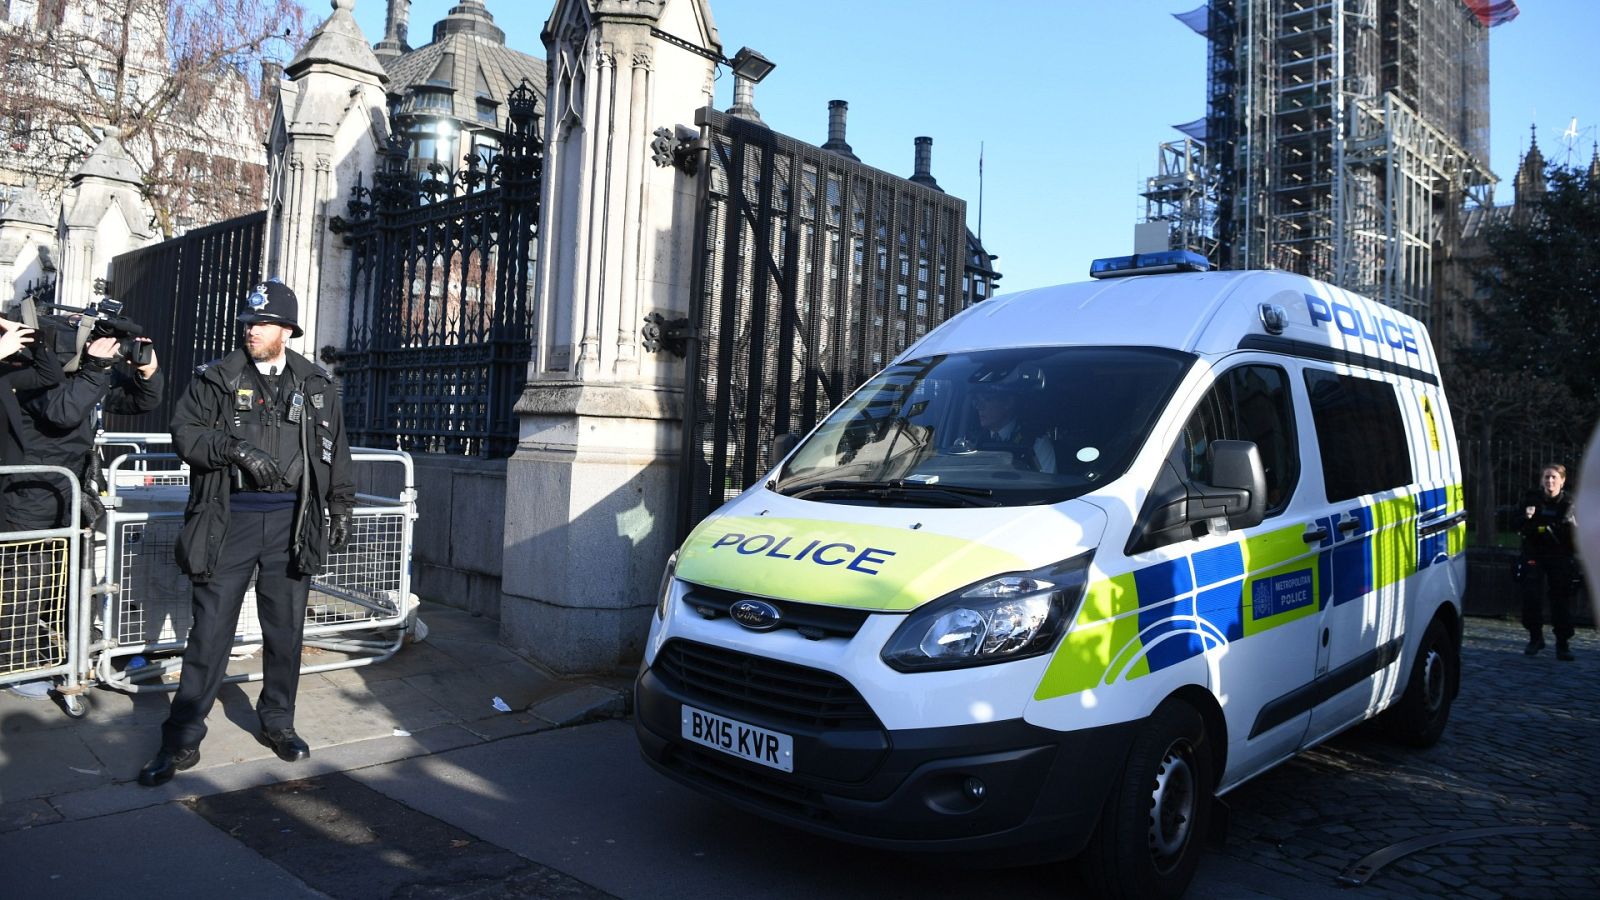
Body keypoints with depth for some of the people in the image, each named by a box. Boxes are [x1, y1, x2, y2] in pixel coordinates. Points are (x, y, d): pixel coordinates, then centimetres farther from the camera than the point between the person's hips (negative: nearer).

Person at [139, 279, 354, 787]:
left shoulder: (316, 386, 10)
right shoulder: (216, 379, 5)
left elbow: (335, 450, 14)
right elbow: (185, 432, -3)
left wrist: (340, 506, 10)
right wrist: (236, 447, -18)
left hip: (292, 521, 2)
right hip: (229, 519, -1)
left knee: (286, 629, 9)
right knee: (210, 629, 0)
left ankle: (278, 722, 25)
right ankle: (182, 740, 10)